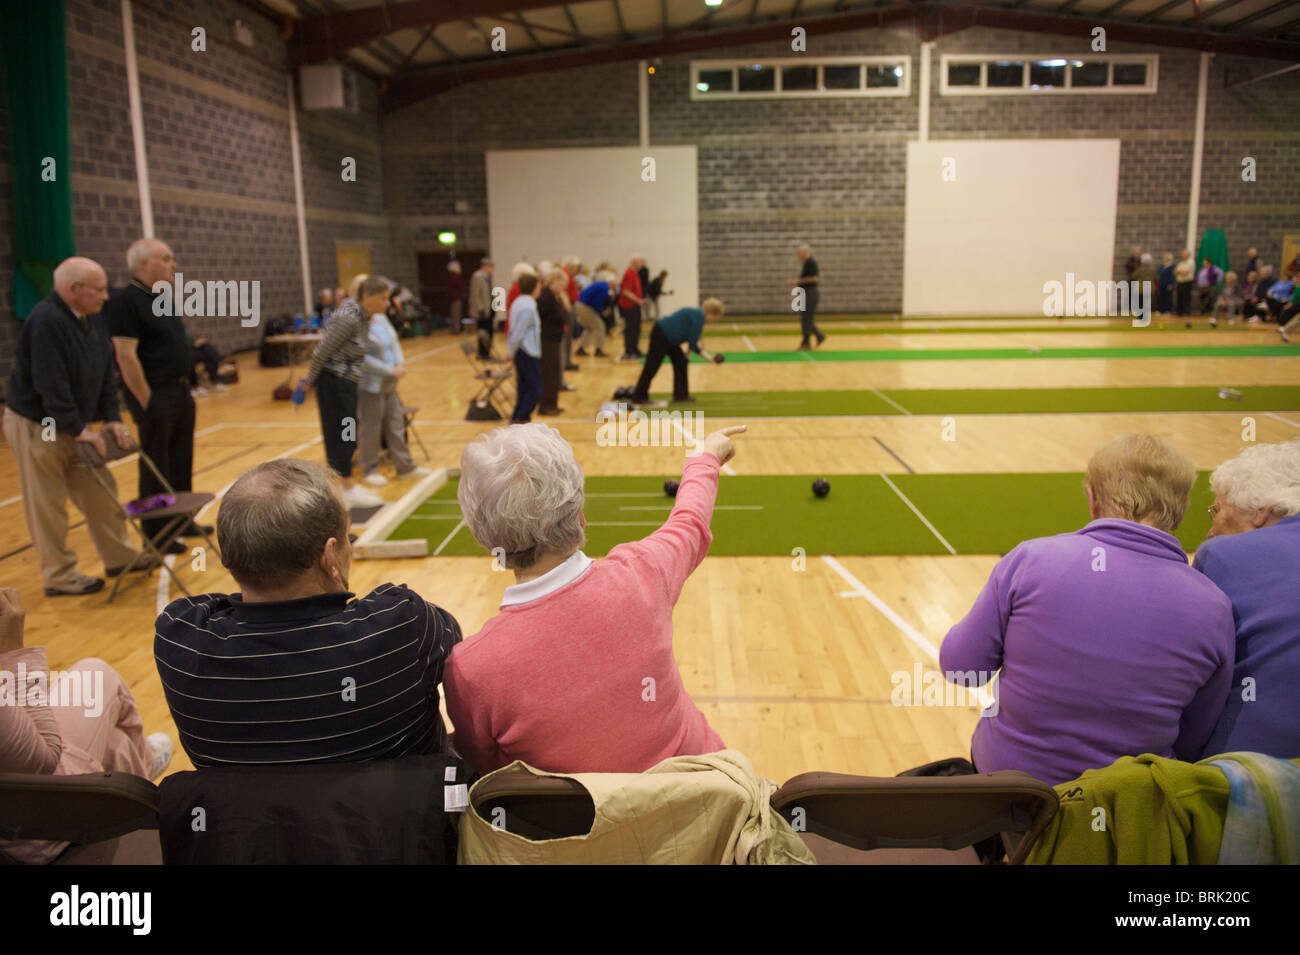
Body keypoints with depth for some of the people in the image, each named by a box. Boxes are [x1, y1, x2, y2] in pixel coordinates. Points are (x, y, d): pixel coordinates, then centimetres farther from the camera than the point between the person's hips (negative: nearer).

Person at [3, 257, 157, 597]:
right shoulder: (46, 321, -24)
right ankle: (59, 576, 14)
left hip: (72, 425, 9)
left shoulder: (93, 319, 3)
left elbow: (105, 372, 9)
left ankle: (118, 556, 28)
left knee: (100, 491, 14)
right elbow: (50, 384, -27)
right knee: (47, 505, 2)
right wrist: (78, 429, -22)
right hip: (35, 426, -8)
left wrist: (112, 418, 2)